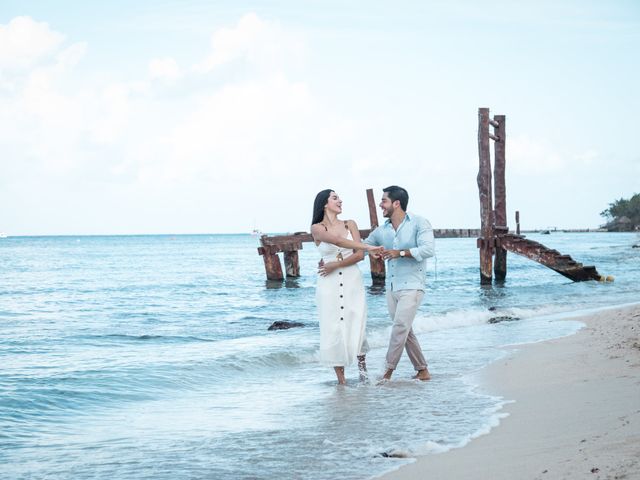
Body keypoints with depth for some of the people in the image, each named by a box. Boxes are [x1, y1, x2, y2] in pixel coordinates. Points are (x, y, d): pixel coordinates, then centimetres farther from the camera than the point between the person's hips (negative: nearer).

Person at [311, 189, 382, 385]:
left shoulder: (350, 224, 10)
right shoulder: (317, 228, 1)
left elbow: (359, 255, 0)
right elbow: (337, 241, -18)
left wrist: (336, 265, -11)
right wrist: (369, 247, -25)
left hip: (352, 282, 2)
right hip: (329, 285, -1)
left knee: (356, 328, -7)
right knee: (333, 330, -2)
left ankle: (362, 365, 14)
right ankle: (341, 378, 6)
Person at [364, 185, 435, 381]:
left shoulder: (419, 223, -6)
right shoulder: (382, 230, 11)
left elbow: (427, 249, -18)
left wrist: (400, 253, -23)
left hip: (411, 286, -7)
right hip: (391, 288, 7)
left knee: (400, 327, -14)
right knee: (405, 331, 8)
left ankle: (388, 371, -12)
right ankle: (422, 370, 17)